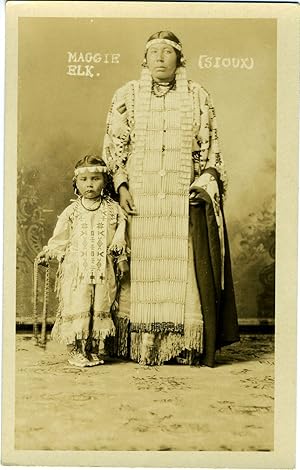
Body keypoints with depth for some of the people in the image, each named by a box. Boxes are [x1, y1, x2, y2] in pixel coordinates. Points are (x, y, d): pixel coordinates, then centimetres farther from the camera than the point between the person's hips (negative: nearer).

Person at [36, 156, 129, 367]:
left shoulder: (114, 210, 5)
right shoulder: (72, 211, 4)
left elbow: (121, 236, 10)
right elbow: (60, 237, 7)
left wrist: (121, 258, 5)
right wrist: (47, 253, -2)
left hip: (104, 270, 1)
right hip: (76, 269, -1)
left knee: (101, 309, 4)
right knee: (76, 308, -3)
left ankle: (96, 350, 16)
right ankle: (76, 350, 8)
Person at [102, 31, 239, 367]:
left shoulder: (198, 97, 9)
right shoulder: (127, 96, 8)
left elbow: (210, 148, 9)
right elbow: (113, 145, 6)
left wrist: (207, 182, -5)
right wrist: (121, 186, -5)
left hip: (185, 200, 0)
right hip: (140, 198, 0)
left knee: (186, 268, -1)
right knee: (142, 266, 0)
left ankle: (189, 347, 7)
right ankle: (144, 345, 9)